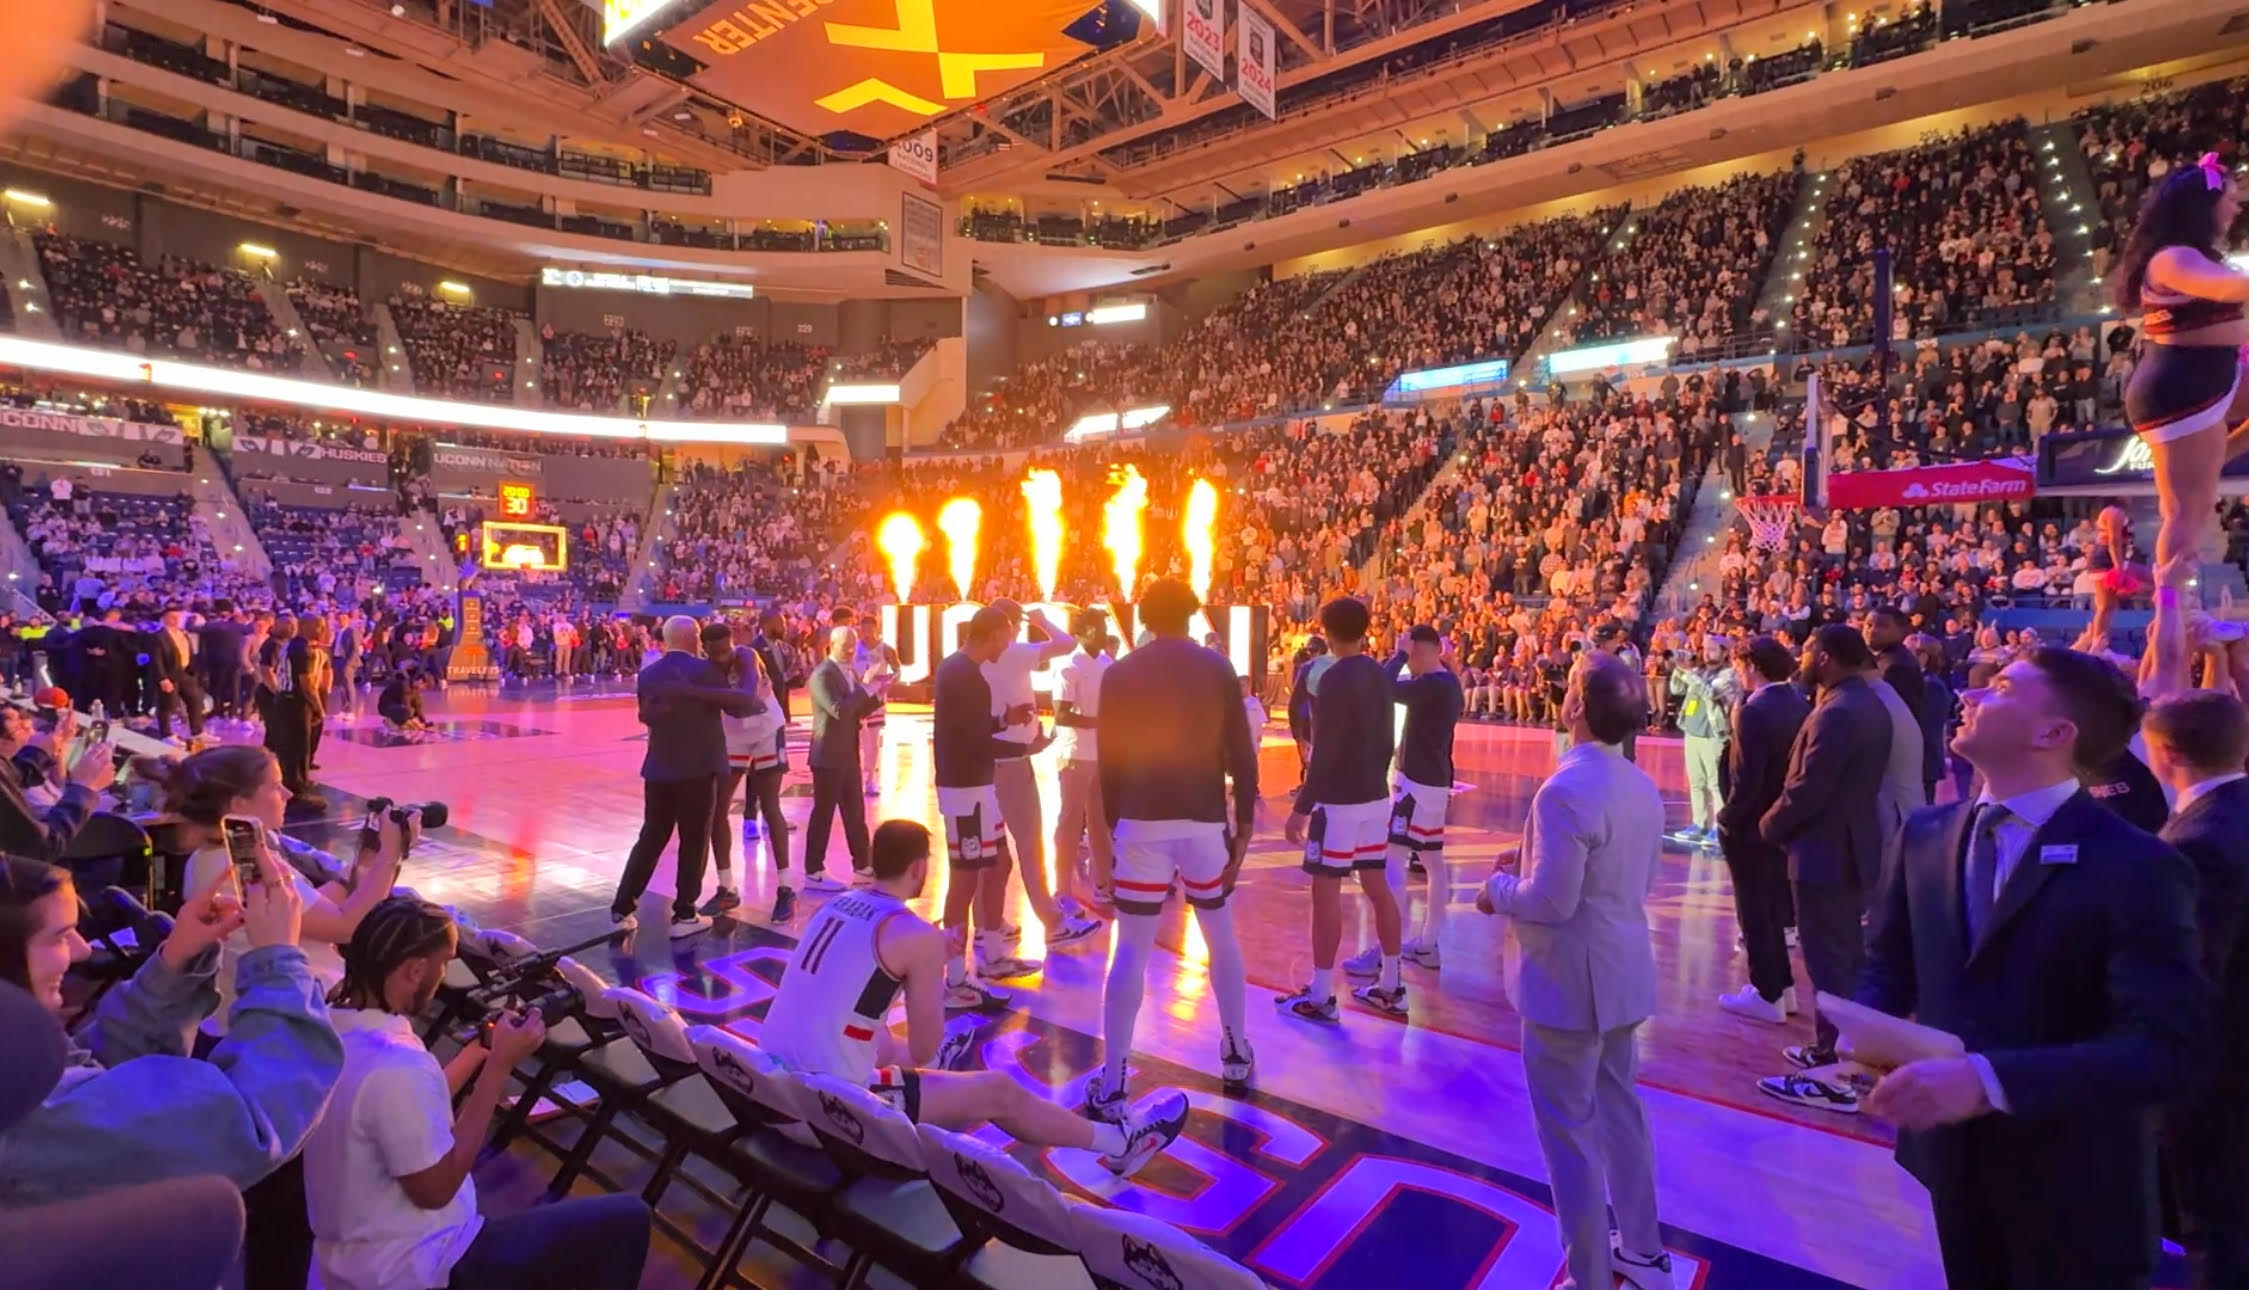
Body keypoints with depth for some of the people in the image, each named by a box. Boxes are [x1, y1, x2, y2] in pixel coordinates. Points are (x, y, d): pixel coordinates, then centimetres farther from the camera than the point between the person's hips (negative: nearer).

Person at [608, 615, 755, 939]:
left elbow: (648, 715, 12)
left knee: (651, 838, 15)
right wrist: (758, 702, 12)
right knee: (694, 841, 4)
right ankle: (684, 915, 8)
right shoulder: (703, 670, -10)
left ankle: (622, 908, 17)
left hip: (659, 767, 5)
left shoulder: (647, 675, 6)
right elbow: (738, 706, -7)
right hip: (698, 767, -5)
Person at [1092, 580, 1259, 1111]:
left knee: (1131, 951, 4)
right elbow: (1241, 753, -2)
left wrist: (1112, 824, 12)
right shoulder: (1217, 668, -1)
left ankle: (1111, 1085, 5)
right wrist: (1244, 825, 4)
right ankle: (1237, 1055, 32)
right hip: (1206, 822, 1)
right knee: (1222, 938, 19)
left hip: (1143, 824, 0)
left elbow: (1109, 760, 3)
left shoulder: (1119, 674, 1)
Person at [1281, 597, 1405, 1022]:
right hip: (1375, 796, 8)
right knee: (1377, 887, 13)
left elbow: (1323, 753, -19)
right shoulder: (1379, 675, 8)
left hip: (1339, 801, -8)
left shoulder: (1335, 679, -16)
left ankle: (1320, 997, 5)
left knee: (1326, 891, -1)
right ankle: (1391, 988, 21)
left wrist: (1301, 807, -15)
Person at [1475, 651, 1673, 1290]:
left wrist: (1498, 886, -7)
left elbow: (1549, 901, -26)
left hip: (1568, 980, -9)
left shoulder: (1565, 789, -25)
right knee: (1621, 1110, 23)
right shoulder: (1642, 786, 4)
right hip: (1622, 972, 9)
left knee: (1569, 1131, 5)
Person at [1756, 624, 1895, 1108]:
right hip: (1856, 846, 10)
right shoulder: (1871, 706, 9)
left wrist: (1770, 824, -6)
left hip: (1825, 852, -10)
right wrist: (1783, 820, 12)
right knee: (1847, 956, 18)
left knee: (1828, 963, -3)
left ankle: (1832, 1077, 4)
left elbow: (1807, 790, -23)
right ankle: (1837, 1051, 31)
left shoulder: (1835, 713, -22)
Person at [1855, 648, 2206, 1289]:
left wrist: (1990, 1080, -35)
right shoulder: (1926, 835, -1)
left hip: (2071, 1188, -5)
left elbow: (2168, 1049, -26)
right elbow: (1889, 966, 6)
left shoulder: (2136, 868, -20)